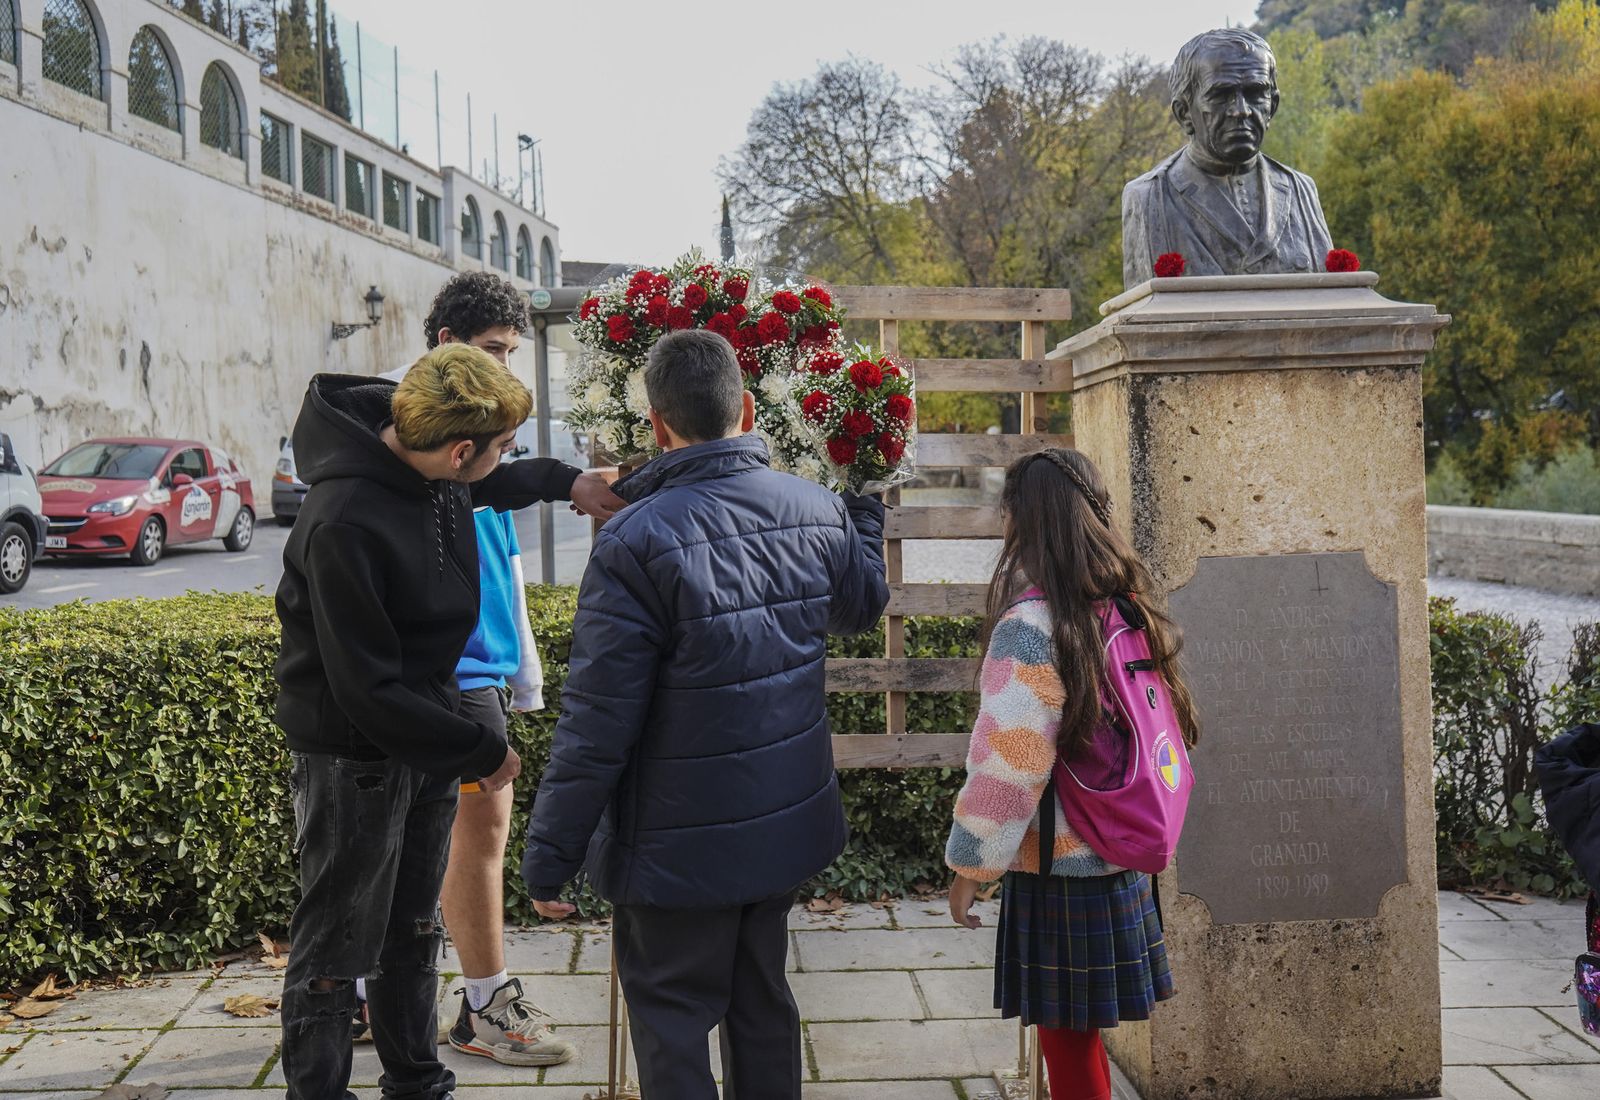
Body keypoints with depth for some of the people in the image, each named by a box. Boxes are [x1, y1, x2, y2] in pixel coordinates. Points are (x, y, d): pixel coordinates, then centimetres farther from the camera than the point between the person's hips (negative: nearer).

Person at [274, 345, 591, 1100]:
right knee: (334, 953, 5)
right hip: (353, 758, -8)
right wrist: (481, 749, -19)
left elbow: (488, 487, 23)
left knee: (415, 934, 21)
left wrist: (568, 480, 19)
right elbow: (367, 692, -27)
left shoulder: (429, 465, -6)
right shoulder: (345, 524, -31)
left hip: (425, 737, 9)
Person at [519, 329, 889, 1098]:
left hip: (681, 851, -6)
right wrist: (864, 500, 35)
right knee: (763, 1003, 21)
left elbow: (596, 720, -21)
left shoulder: (636, 540, -22)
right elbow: (863, 606, 19)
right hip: (787, 825, 6)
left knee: (672, 1022, 8)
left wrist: (549, 855, -11)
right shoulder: (816, 510, -3)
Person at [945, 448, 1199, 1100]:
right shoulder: (1126, 610, 4)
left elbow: (1007, 764, -19)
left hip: (1056, 870, -7)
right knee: (1078, 1035, 19)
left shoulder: (1030, 625, -19)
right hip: (1120, 860, 8)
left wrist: (969, 866, -9)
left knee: (1067, 1042, 5)